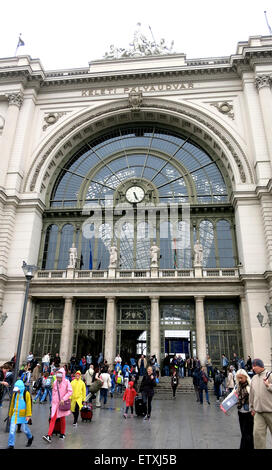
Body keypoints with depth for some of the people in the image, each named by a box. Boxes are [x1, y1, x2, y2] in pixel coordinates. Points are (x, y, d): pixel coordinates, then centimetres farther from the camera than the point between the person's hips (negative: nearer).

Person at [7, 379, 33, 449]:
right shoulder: (15, 394, 4)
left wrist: (28, 415, -16)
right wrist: (10, 414, 20)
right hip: (15, 414, 5)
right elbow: (12, 404, 15)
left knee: (24, 428, 6)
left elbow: (28, 404, -13)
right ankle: (11, 445, 9)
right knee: (12, 428, -1)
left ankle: (30, 438, 32)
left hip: (23, 414, -5)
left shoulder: (26, 393, -12)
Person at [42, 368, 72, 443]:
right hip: (55, 403, 3)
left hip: (62, 403, -2)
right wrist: (53, 400, 15)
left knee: (62, 419, 11)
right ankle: (49, 436, -6)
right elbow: (53, 392, 16)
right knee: (53, 419, -6)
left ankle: (62, 434, 28)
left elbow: (70, 391, -12)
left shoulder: (66, 382, -10)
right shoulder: (55, 382, 4)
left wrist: (64, 399, -17)